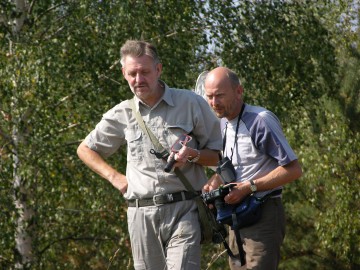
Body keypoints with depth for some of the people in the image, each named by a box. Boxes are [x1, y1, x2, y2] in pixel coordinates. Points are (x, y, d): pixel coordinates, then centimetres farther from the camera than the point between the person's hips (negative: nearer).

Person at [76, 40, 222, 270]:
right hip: (142, 214, 3)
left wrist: (193, 155, -13)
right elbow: (85, 149, 24)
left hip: (183, 209, -3)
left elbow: (218, 155, 8)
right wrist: (114, 177, 10)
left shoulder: (191, 103, 3)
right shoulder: (122, 115, 10)